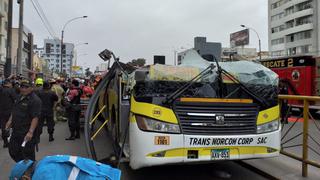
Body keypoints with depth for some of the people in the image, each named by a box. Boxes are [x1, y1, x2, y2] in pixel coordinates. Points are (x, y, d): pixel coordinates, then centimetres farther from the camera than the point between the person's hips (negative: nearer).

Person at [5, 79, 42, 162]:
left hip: (27, 133, -9)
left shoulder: (35, 100, -18)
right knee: (13, 151, 18)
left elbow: (35, 118, -23)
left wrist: (30, 132, -28)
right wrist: (10, 120, 13)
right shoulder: (19, 97, 10)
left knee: (28, 155, 3)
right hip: (16, 131, 9)